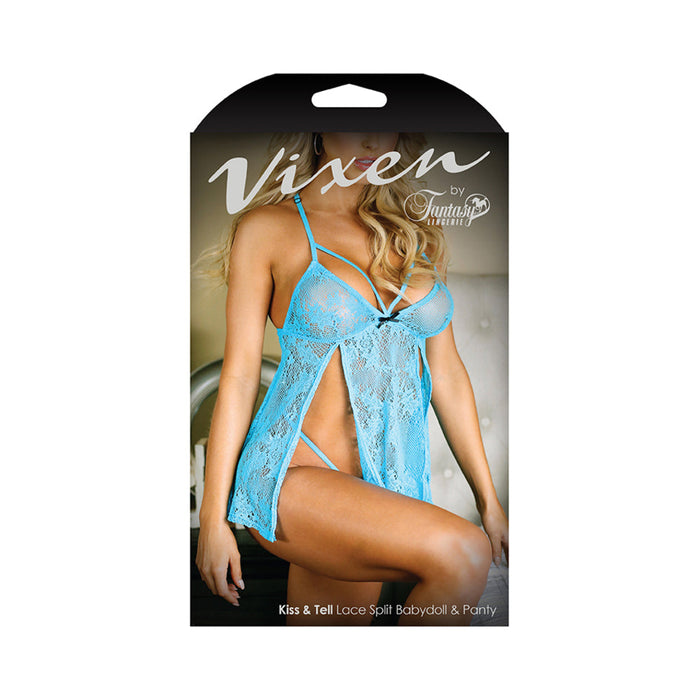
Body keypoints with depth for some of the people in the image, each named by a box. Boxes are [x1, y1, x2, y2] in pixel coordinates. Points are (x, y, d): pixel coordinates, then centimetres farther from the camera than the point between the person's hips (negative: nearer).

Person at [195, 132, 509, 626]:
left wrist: (488, 500, 11)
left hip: (390, 487, 5)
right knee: (460, 554, -25)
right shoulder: (269, 226, -1)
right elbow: (239, 375, -3)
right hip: (293, 476, -4)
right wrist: (213, 517, -4)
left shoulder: (417, 236, 11)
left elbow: (447, 374, 11)